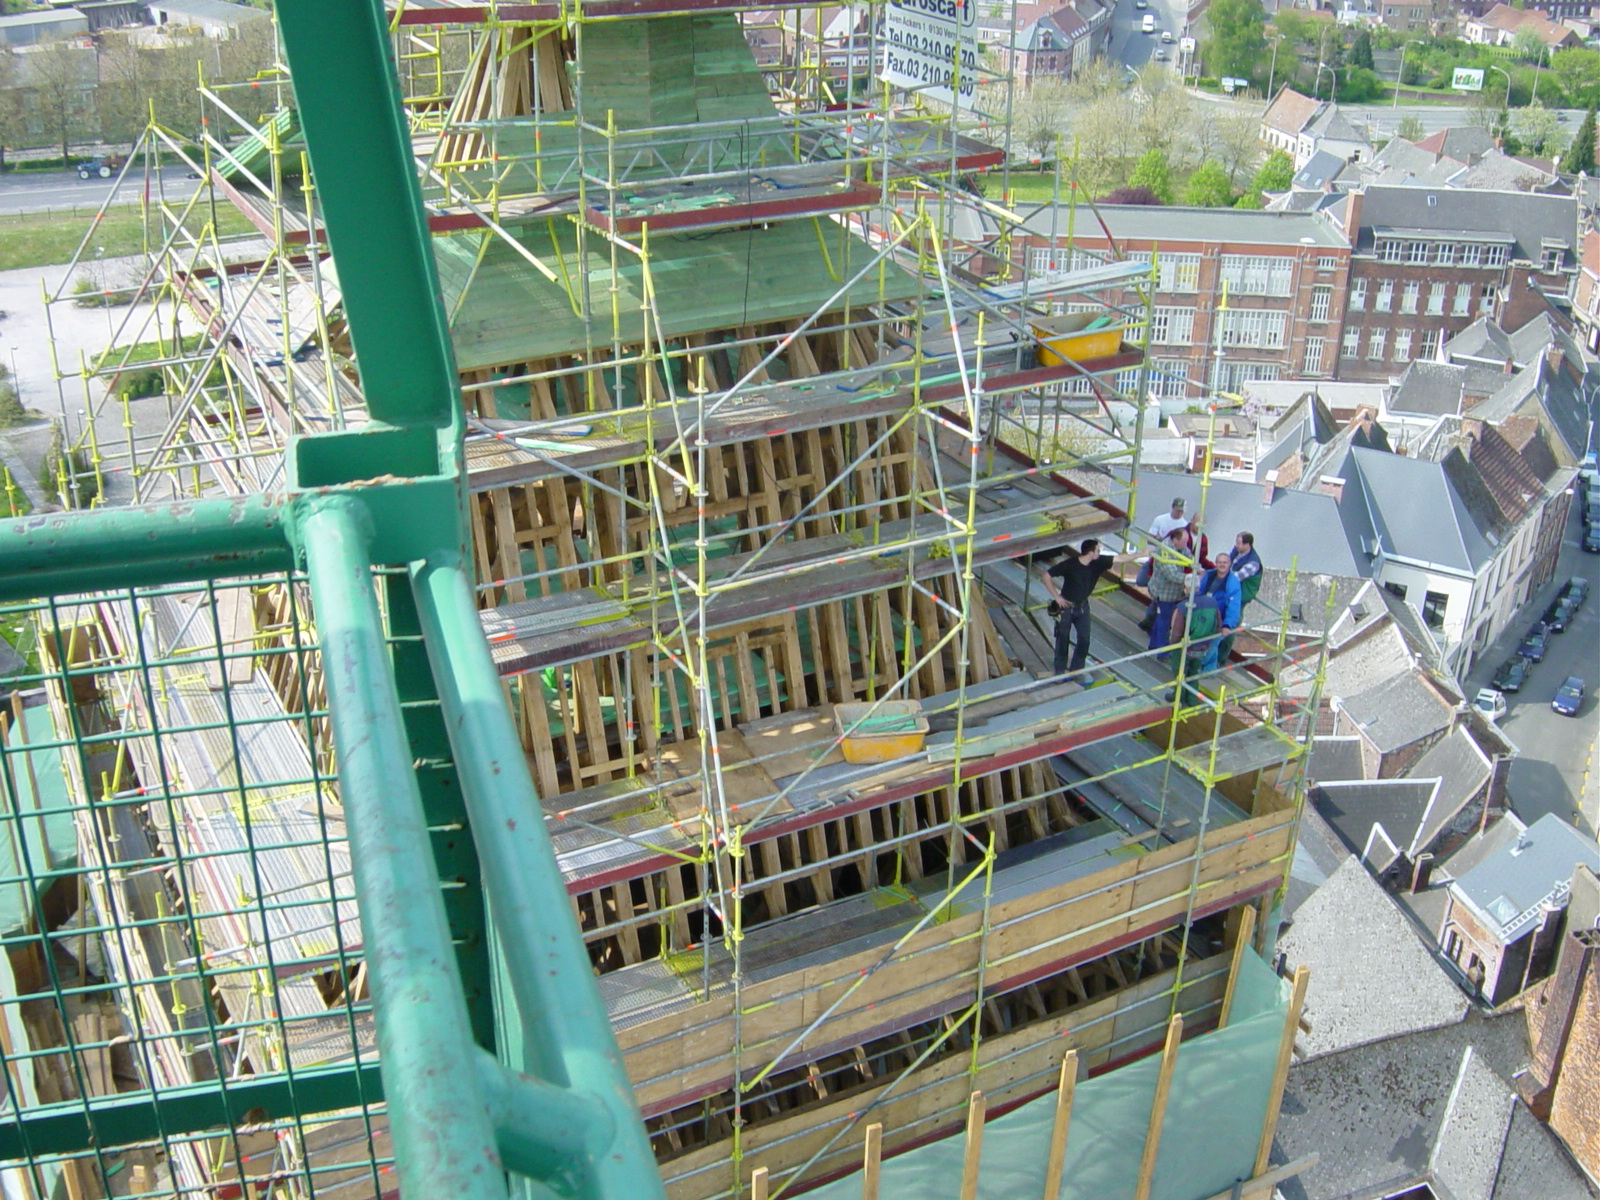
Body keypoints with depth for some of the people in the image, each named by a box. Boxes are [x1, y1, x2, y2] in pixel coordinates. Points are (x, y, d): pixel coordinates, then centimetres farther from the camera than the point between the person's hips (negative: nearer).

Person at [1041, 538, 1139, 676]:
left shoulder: (1099, 562, -11)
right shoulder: (1070, 564, -24)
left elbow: (1119, 558, -3)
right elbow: (1047, 576, -18)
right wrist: (1056, 597, -17)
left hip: (1083, 606, 5)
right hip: (1066, 606, -5)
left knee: (1084, 639, 4)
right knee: (1063, 639, 5)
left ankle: (1077, 669, 20)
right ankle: (1059, 671, 18)